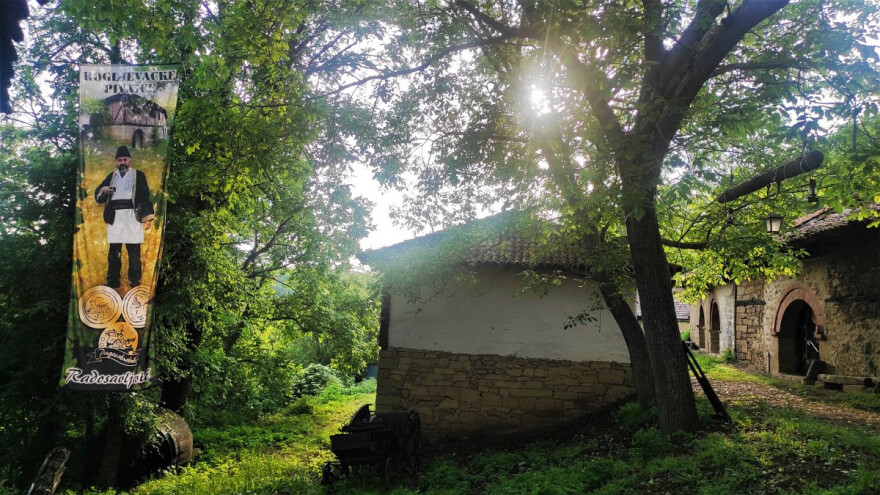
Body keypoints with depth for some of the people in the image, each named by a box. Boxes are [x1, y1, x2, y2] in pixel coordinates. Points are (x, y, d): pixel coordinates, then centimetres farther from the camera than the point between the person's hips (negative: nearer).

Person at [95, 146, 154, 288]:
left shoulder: (138, 175, 10)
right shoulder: (111, 177, 19)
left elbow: (145, 196, 2)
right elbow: (97, 194, 16)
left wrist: (148, 217, -8)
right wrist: (104, 190, -9)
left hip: (132, 216, -3)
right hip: (114, 217, 3)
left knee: (134, 249, -3)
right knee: (114, 249, 5)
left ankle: (135, 282, 1)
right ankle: (113, 281, 10)